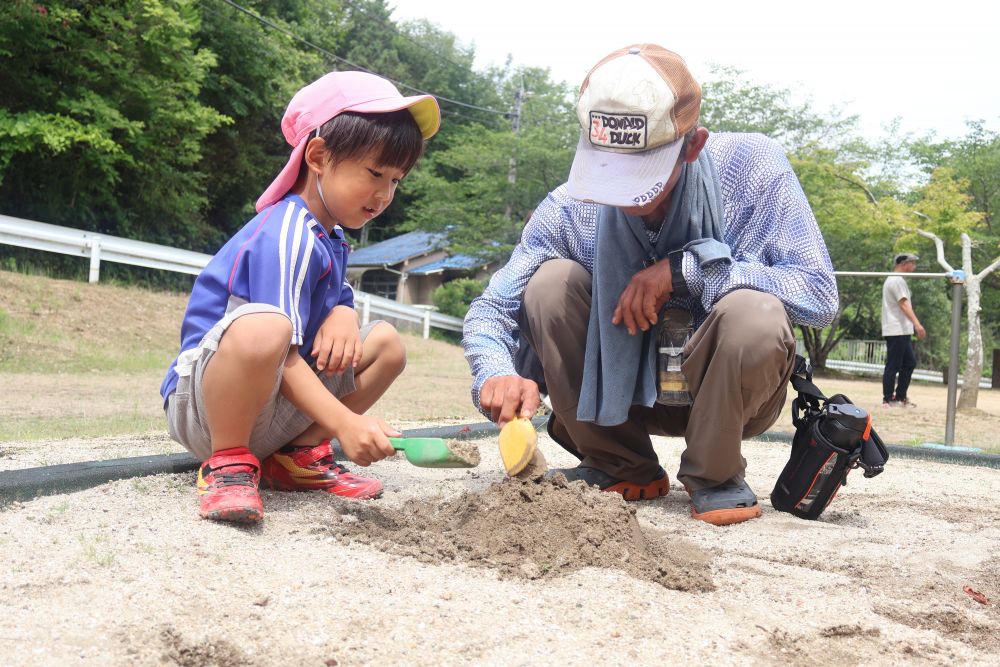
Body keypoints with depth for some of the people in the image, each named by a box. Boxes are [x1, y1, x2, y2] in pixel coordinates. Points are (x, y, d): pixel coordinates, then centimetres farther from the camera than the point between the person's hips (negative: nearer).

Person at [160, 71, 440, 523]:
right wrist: (346, 424, -33)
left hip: (273, 410, 10)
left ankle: (299, 456, 3)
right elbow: (281, 355, -27)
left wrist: (343, 315, -11)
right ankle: (227, 462, -17)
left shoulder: (330, 239, 11)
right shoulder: (288, 237, -21)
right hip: (200, 400, -10)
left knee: (386, 344, 8)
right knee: (262, 327, -41)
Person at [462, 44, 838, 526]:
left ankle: (713, 477, -5)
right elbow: (491, 309, -9)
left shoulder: (750, 167, -19)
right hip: (625, 390, 2)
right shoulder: (571, 209, -15)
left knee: (754, 312, -34)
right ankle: (624, 469, -3)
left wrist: (684, 268, -30)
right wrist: (497, 373, -32)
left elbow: (820, 294, -24)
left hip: (724, 393, -2)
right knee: (552, 281, -22)